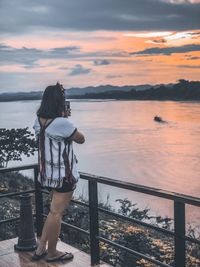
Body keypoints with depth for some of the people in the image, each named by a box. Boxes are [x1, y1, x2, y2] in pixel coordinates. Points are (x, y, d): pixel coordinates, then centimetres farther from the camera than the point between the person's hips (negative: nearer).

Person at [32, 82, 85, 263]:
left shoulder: (38, 121, 1)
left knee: (55, 210, 20)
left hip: (47, 173, 8)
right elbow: (81, 139, -7)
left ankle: (41, 249, 22)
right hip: (63, 174, -8)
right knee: (56, 213, 3)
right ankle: (52, 253, 17)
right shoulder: (63, 123, -23)